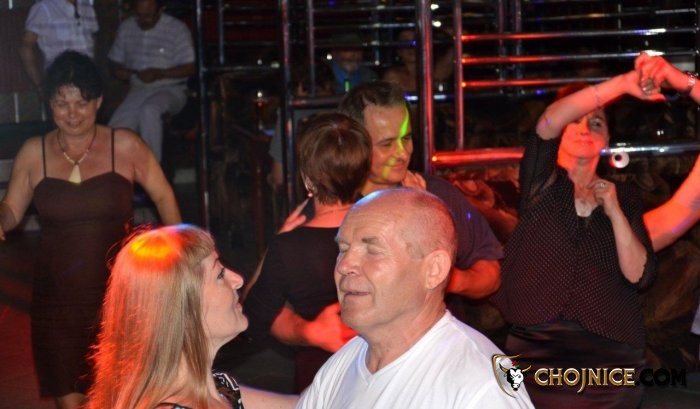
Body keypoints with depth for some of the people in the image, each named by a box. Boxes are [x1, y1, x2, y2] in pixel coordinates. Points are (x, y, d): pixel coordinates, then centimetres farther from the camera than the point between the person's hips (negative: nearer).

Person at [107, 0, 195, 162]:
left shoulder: (177, 29, -4)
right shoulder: (126, 28, 11)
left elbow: (189, 68, -7)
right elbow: (114, 64, 17)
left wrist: (159, 74, -20)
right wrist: (122, 73, -8)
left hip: (170, 89, -4)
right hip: (138, 90, 4)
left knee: (149, 110, -37)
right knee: (117, 127, -24)